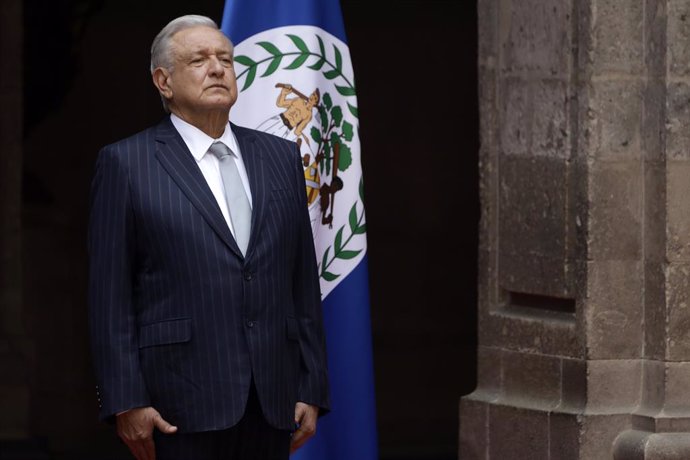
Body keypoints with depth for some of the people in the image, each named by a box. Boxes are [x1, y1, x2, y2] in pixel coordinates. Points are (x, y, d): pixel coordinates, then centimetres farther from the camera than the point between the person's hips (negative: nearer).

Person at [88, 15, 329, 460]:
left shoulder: (280, 156, 14)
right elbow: (110, 294, -2)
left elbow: (303, 280, 13)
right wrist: (126, 402, -9)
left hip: (272, 401, 4)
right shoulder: (125, 163, 2)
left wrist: (312, 389, 7)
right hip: (182, 402, -4)